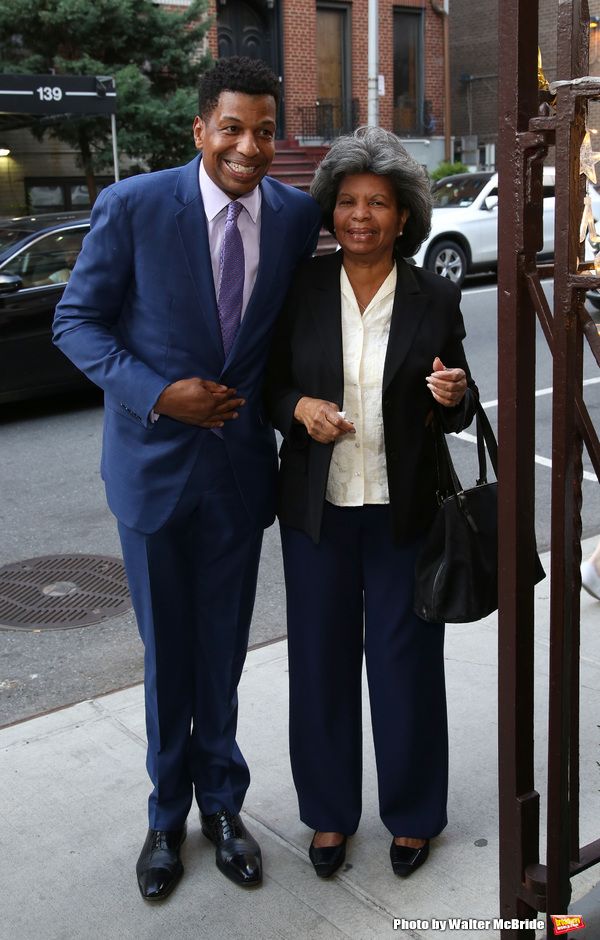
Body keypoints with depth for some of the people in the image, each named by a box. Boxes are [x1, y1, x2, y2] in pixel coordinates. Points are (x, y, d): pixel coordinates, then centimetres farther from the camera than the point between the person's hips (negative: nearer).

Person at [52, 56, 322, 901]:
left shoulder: (298, 216, -3)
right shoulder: (132, 207, -13)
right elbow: (77, 322, -7)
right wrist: (158, 394, -20)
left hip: (241, 465, 2)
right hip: (155, 461, -2)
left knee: (224, 648, 14)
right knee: (166, 651, 12)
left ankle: (221, 802, 36)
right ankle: (168, 813, 35)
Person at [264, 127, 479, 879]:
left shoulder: (435, 299, -2)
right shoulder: (302, 289, -1)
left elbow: (456, 415, 4)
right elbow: (269, 384, 6)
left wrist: (454, 396, -18)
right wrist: (298, 407, -15)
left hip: (403, 512, -1)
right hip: (317, 508, 1)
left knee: (405, 663, 9)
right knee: (321, 662, 11)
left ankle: (412, 813, 31)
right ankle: (330, 811, 32)